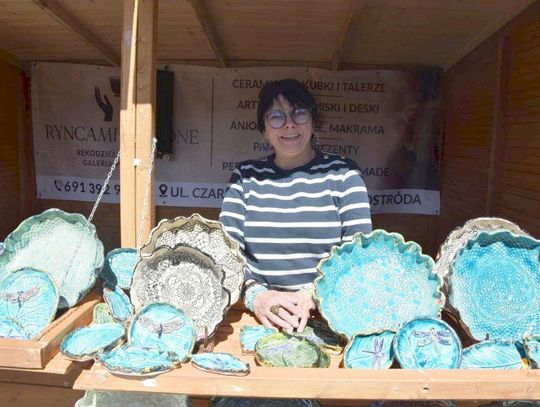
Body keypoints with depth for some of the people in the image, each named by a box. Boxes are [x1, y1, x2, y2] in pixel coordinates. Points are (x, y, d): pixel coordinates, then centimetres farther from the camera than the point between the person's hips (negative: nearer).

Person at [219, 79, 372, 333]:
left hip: (328, 315, -1)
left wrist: (310, 296, -18)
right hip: (258, 319, 1)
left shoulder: (342, 173, 4)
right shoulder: (246, 175, 9)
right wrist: (255, 294, -16)